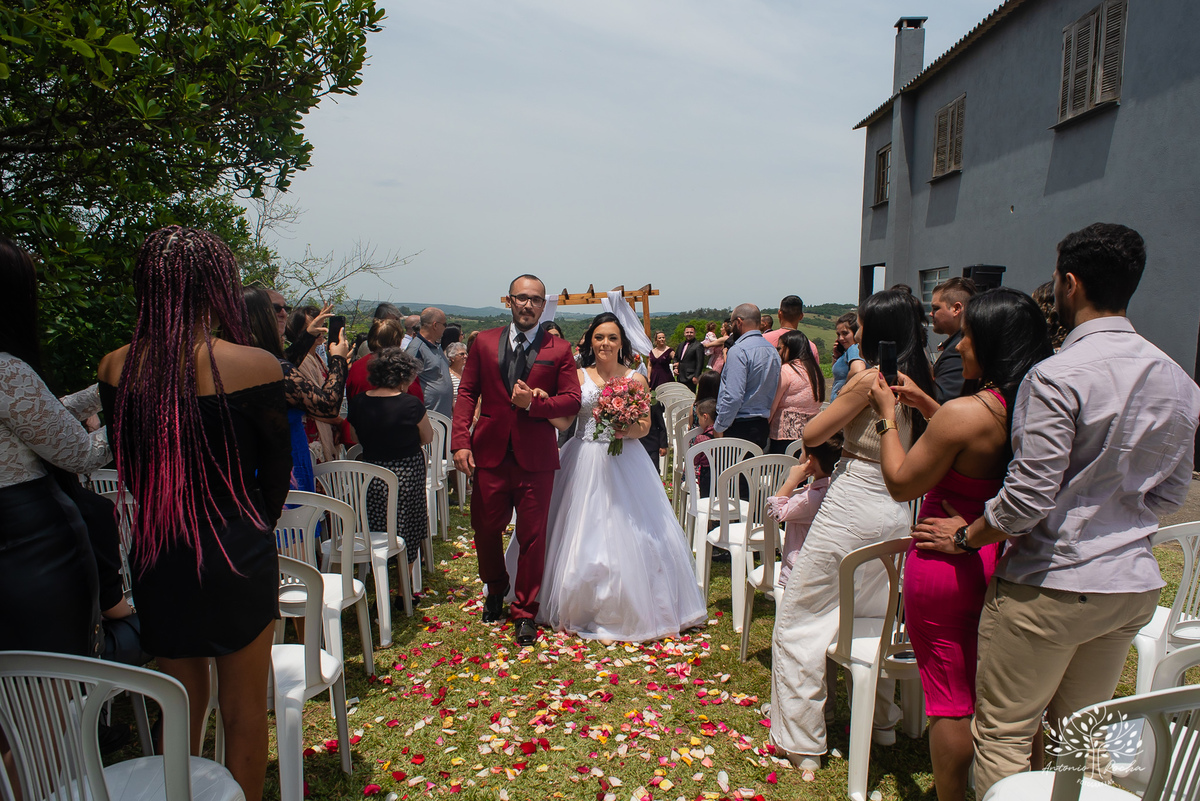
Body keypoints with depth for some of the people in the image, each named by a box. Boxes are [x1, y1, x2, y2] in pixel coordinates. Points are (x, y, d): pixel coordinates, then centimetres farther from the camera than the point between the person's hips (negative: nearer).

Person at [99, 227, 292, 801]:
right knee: (243, 710, 15)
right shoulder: (255, 366, -18)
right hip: (236, 555, -4)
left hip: (155, 557, 4)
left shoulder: (116, 368, -6)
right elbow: (276, 472, -7)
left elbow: (127, 465, 6)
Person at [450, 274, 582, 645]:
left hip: (535, 456, -2)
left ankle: (525, 612, 20)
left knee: (532, 536, 3)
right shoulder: (484, 342, 8)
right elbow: (467, 393, 5)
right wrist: (461, 441, -5)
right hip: (489, 452, 2)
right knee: (485, 528, 12)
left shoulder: (559, 349, 3)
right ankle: (495, 591, 41)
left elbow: (572, 400, 0)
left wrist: (533, 404, -16)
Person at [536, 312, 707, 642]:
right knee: (584, 533, 3)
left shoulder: (636, 379, 5)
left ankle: (634, 608, 16)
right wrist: (543, 401, -22)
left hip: (624, 463, 0)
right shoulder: (579, 377, 5)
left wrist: (629, 431, -17)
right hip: (584, 463, 1)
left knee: (632, 533, -2)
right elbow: (564, 420, -4)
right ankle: (584, 607, 20)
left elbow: (645, 425, 4)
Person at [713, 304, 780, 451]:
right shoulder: (772, 351, 11)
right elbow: (773, 392, 15)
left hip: (739, 428, -8)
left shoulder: (739, 351, -16)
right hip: (763, 426, 9)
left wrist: (719, 428, -14)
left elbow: (733, 396, -22)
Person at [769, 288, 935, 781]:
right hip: (899, 513, 8)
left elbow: (812, 435, -9)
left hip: (852, 508, -8)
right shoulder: (922, 380, 5)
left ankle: (803, 745, 10)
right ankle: (883, 723, 39)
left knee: (799, 623, 4)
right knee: (878, 620, 24)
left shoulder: (868, 379, -16)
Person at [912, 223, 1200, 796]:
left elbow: (1029, 495, -21)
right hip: (1134, 584, 8)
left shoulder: (1059, 376, -20)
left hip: (1050, 585, -8)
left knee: (1003, 732, 7)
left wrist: (964, 537, -6)